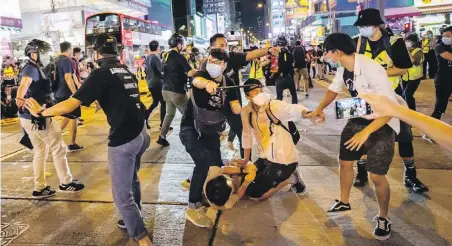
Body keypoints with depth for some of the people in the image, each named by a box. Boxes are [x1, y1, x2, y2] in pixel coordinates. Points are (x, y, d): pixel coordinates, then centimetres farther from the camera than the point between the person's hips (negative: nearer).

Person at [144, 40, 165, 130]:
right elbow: (158, 73, -20)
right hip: (157, 84, -9)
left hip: (151, 84, 9)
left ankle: (145, 118, 7)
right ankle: (162, 124, 2)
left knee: (155, 102, 19)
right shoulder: (155, 58, -17)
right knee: (163, 103, 0)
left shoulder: (148, 58, 10)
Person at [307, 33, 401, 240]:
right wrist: (319, 109, -2)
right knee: (345, 162, 14)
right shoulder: (343, 68, -7)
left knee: (376, 175, -7)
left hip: (382, 123, -7)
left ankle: (383, 218, 20)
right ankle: (344, 202, 38)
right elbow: (333, 89, 13)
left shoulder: (372, 70, -31)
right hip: (359, 118, 7)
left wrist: (366, 132, -36)